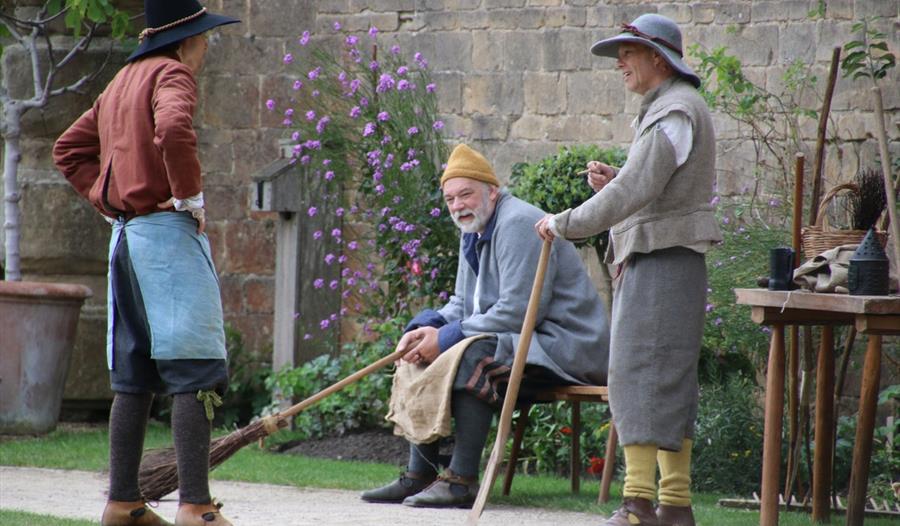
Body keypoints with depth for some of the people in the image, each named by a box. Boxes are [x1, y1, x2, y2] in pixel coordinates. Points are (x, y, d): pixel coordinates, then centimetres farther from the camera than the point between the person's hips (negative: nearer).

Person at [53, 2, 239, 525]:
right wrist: (190, 194, -17)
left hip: (126, 236, 9)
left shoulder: (121, 82, 19)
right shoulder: (172, 74, -8)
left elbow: (70, 149, 26)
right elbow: (173, 129, -29)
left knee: (134, 377, 12)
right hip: (169, 231, -9)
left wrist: (109, 200, 16)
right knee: (196, 371, -11)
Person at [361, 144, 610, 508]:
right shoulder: (473, 233, 14)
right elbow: (462, 304, 20)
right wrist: (424, 328, -2)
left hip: (561, 345, -11)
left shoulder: (518, 225, -18)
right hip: (517, 340, 11)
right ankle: (418, 475, 3)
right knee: (422, 352, 8)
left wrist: (447, 338, -21)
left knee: (471, 356, -32)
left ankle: (462, 481, -31)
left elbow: (518, 311, -25)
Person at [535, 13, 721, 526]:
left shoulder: (675, 112, -13)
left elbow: (636, 192, -21)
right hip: (649, 259, 11)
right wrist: (613, 179, 8)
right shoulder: (665, 110, 20)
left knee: (641, 373, -14)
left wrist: (566, 224, -14)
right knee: (669, 385, 9)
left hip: (664, 262, -11)